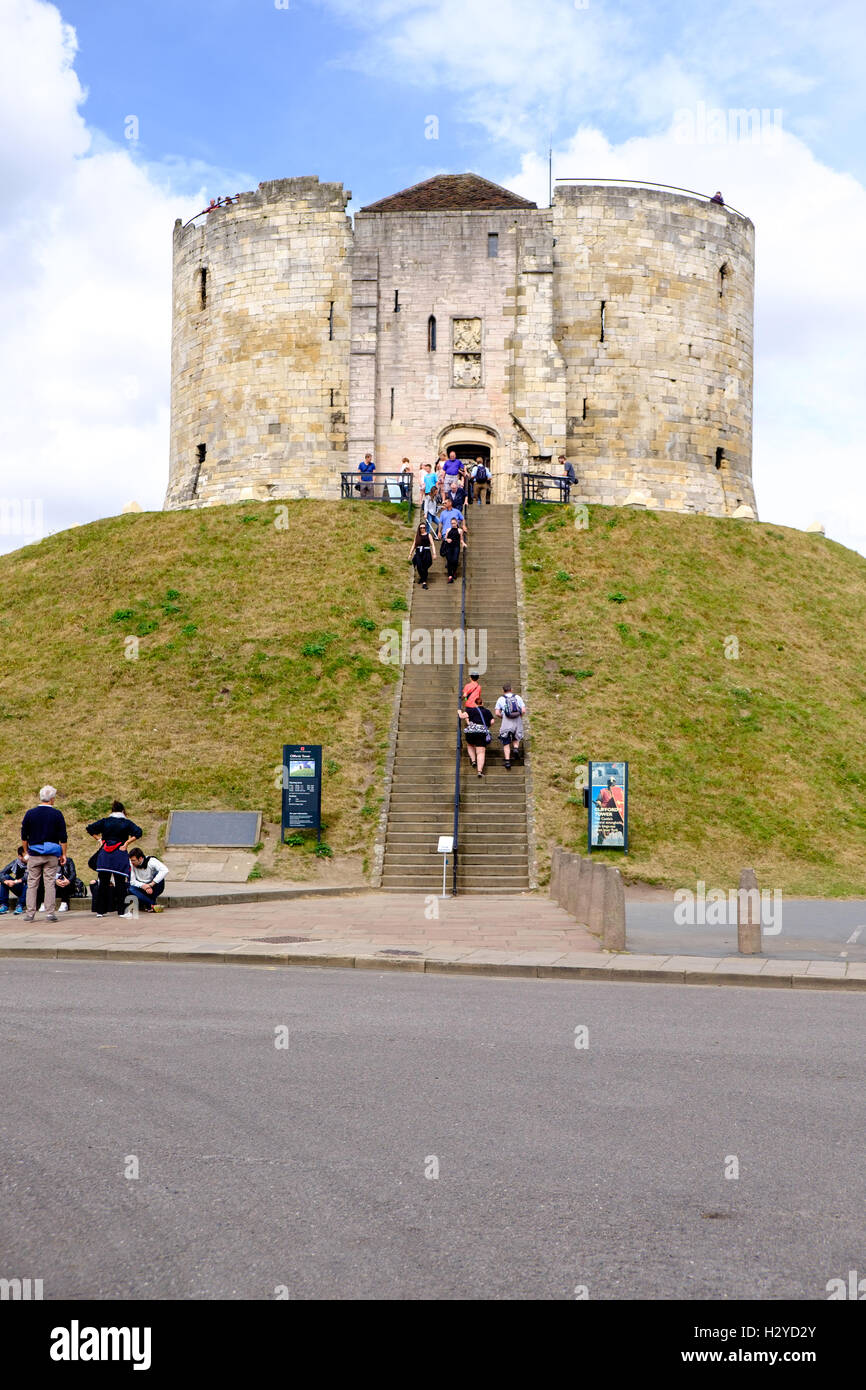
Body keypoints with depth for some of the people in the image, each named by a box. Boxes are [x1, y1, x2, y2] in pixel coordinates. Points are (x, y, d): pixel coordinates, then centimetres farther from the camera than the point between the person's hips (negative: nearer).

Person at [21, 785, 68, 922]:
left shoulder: (30, 813, 0)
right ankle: (50, 913, -2)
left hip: (34, 854, 1)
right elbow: (63, 837, -2)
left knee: (32, 884, 6)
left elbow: (24, 836, 5)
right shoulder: (57, 814, -4)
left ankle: (30, 913, 4)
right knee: (50, 883, 1)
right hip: (51, 854, -1)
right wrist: (63, 854, 6)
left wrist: (27, 852, 16)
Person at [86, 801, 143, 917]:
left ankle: (101, 911, 11)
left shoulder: (105, 821, 8)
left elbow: (90, 828, 4)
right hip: (120, 855, -2)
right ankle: (121, 911, 0)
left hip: (104, 854, 2)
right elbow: (138, 832, -10)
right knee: (120, 883, 2)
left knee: (103, 883, 8)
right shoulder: (127, 823, 2)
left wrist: (99, 839, 6)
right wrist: (126, 843, -7)